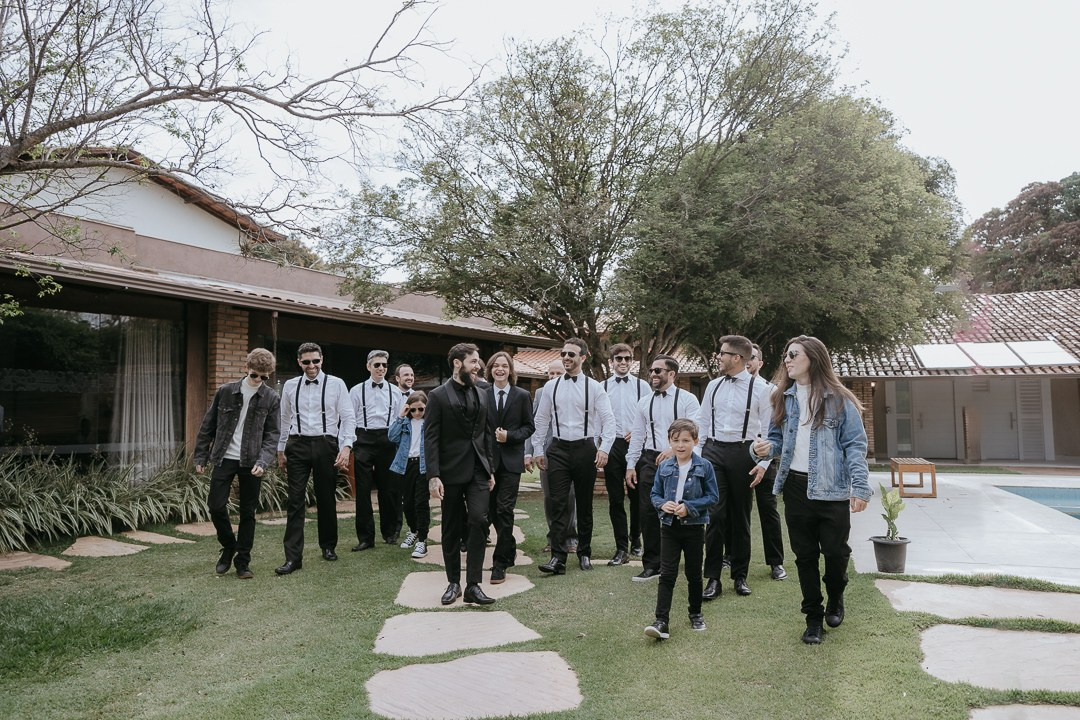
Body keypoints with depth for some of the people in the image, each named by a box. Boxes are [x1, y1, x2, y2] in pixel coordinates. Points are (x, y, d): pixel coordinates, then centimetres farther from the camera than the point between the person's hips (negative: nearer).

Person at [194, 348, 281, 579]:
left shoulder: (271, 398, -3)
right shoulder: (225, 391, -1)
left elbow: (272, 434, -3)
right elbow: (208, 426, 6)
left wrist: (262, 462, -17)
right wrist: (201, 456, 5)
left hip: (251, 462, -1)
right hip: (224, 458, 1)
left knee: (248, 513, 5)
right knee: (216, 506, -2)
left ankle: (243, 562, 16)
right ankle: (229, 547, 24)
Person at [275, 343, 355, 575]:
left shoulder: (336, 384, -1)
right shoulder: (290, 386, 7)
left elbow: (348, 418, -3)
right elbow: (285, 420, 15)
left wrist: (345, 447, -13)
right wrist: (281, 449, 17)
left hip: (325, 444, -1)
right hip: (297, 445, 1)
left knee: (327, 499, 11)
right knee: (295, 502, -2)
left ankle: (328, 546, 30)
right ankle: (293, 557, 1)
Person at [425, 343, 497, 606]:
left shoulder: (481, 395, 11)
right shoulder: (439, 396, -4)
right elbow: (431, 438, -8)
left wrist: (490, 469, 12)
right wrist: (433, 476, -14)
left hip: (478, 471, 3)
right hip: (451, 472, -3)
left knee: (479, 521, -10)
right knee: (451, 529, 7)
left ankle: (473, 585, -3)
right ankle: (453, 582, 22)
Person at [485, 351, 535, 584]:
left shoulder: (522, 396, 2)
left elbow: (529, 427, 3)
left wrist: (510, 436, -12)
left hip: (511, 459, -2)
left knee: (504, 510, -7)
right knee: (492, 510, 9)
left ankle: (500, 563, 0)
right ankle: (509, 549, 35)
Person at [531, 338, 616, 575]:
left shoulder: (594, 387, -2)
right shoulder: (551, 386, 5)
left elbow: (608, 419, -5)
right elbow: (541, 420, 11)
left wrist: (604, 448, -17)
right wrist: (538, 450, 8)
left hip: (585, 448, -1)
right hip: (558, 449, 1)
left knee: (585, 505, 10)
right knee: (558, 504, -4)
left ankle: (584, 554, 23)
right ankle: (558, 558, -3)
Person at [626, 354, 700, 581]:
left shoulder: (687, 399, -2)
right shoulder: (644, 402, 11)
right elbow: (637, 435, 12)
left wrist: (673, 450, -22)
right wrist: (631, 465, 7)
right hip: (650, 461, 4)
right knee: (649, 514, 0)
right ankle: (652, 565, 10)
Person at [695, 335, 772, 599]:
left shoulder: (759, 389, -3)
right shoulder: (713, 386, 8)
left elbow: (768, 429, 0)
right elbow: (703, 423, 13)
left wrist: (763, 462, -4)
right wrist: (697, 457, 8)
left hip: (742, 453, -2)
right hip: (713, 452, 2)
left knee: (740, 516, 9)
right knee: (714, 515, -3)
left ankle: (740, 575, 24)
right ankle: (713, 577, 6)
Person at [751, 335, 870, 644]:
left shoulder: (838, 400, -5)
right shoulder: (784, 398, 8)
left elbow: (855, 445, -6)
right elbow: (777, 438, 12)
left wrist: (860, 486, -13)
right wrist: (764, 447, -11)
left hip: (831, 490, -4)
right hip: (796, 488, 4)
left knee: (835, 551, 3)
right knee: (805, 556, 10)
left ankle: (835, 598, 36)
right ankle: (814, 619, 23)